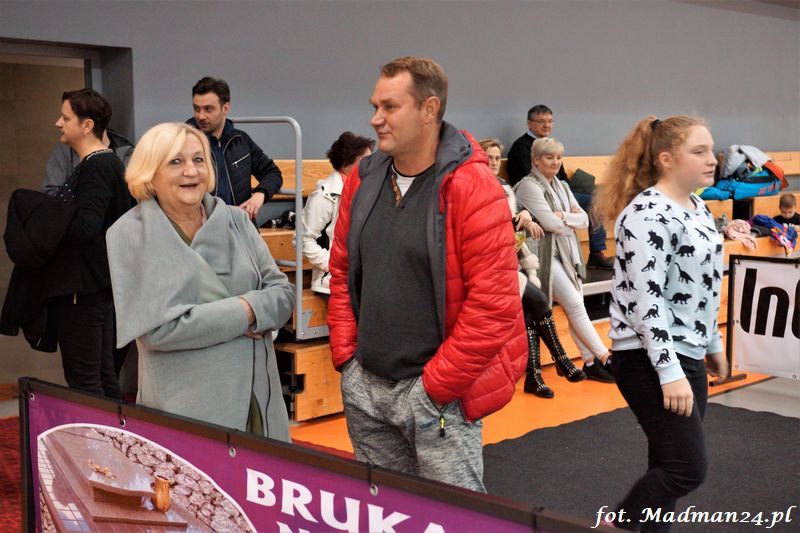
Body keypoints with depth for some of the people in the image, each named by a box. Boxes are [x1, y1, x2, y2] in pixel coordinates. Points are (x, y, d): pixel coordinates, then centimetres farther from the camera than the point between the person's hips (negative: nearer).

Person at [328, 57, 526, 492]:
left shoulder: (473, 188, -15)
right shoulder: (363, 179, 6)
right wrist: (346, 355, 6)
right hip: (364, 387, 6)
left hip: (439, 394, -6)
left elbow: (493, 305, -18)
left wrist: (435, 386, -15)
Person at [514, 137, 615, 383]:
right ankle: (605, 358, -6)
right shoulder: (529, 186, -9)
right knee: (575, 305, -10)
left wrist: (563, 217, -9)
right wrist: (572, 221, 0)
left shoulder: (562, 186, 16)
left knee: (575, 306, 6)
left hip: (568, 252, 8)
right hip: (546, 254, -8)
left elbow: (584, 219, 9)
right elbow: (550, 222, -17)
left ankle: (590, 362, 9)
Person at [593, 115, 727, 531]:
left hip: (686, 356, 9)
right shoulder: (647, 213, -18)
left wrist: (712, 343, 24)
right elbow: (646, 298, -23)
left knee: (671, 467, 11)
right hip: (650, 359, -9)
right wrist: (669, 372, -25)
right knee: (689, 469, -10)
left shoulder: (698, 208, 12)